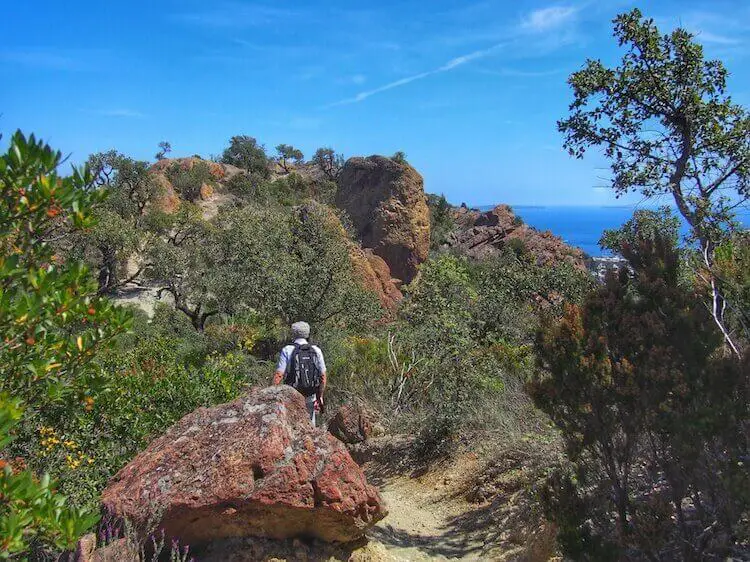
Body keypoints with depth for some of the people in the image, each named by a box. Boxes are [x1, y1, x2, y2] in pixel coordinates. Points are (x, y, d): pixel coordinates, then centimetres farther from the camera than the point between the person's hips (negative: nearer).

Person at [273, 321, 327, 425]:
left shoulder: (287, 350, -6)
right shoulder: (316, 351, 3)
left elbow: (279, 375, -14)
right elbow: (323, 376, 4)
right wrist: (320, 397, 12)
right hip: (311, 396, 3)